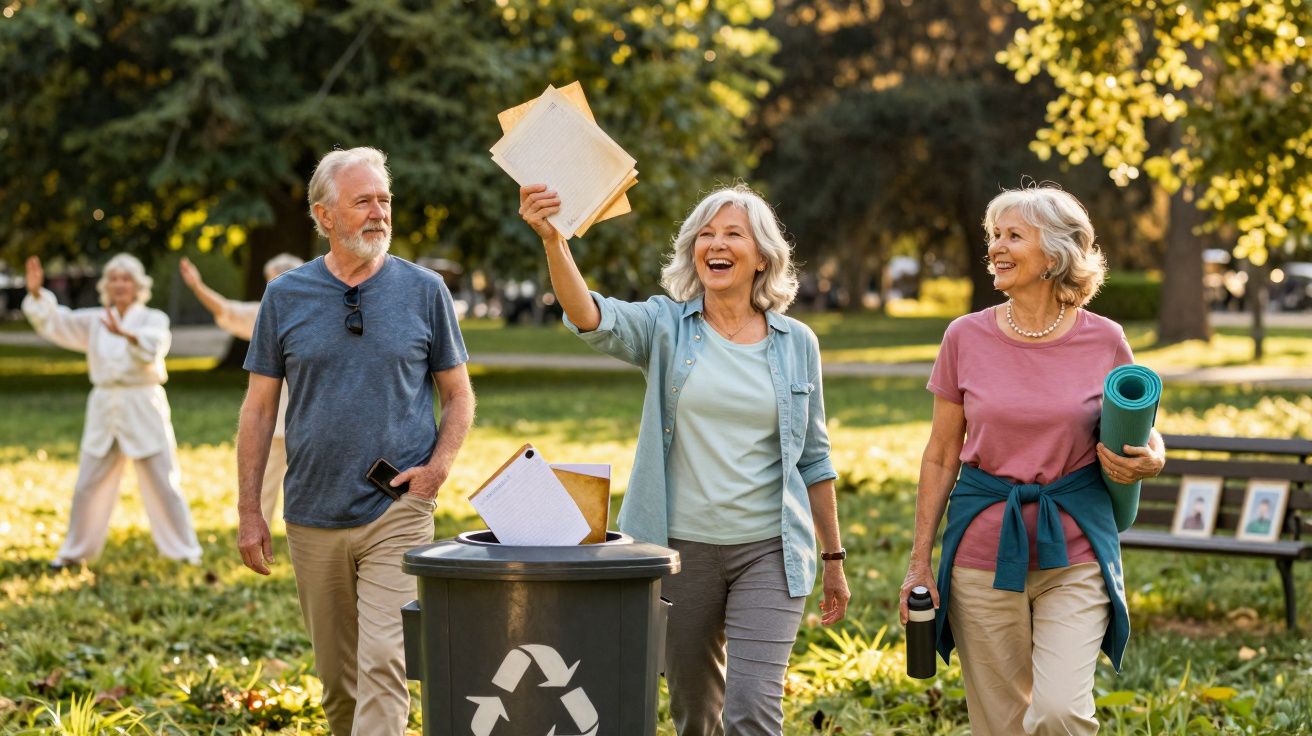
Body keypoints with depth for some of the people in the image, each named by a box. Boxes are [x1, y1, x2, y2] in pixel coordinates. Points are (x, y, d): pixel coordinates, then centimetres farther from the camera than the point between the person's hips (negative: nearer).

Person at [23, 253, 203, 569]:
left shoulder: (153, 319, -3)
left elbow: (154, 345, -25)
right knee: (89, 484, 10)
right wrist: (36, 293, -14)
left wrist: (126, 334, -46)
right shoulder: (95, 321, 10)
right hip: (104, 409, 4)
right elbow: (56, 323, 3)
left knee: (162, 482, 0)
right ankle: (75, 551, 23)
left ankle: (185, 550, 10)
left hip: (143, 409, -4)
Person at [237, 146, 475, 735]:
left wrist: (440, 464, -9)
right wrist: (248, 511, 3)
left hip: (398, 512, -2)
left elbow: (458, 395, 8)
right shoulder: (285, 296, 3)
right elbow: (259, 408, 7)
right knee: (336, 679, 12)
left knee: (382, 665, -13)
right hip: (313, 519, 2)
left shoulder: (424, 290, 1)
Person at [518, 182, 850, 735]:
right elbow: (593, 318, -22)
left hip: (769, 553, 0)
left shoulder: (796, 343, 4)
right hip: (683, 546, 1)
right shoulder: (666, 327, 0)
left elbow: (814, 459, 10)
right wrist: (553, 239, -40)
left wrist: (833, 558, 11)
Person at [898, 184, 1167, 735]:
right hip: (983, 549, 1)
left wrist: (1151, 459, -11)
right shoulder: (966, 337, 0)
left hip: (1073, 551, -1)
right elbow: (941, 456, 6)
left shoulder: (1103, 340, -2)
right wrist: (919, 561, 4)